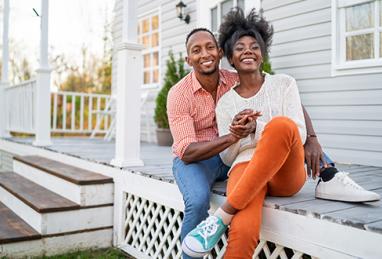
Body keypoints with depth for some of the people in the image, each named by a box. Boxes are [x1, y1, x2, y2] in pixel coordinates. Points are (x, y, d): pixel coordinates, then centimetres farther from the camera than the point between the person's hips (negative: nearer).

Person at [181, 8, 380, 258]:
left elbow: (299, 135, 0)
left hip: (286, 173, 1)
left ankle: (222, 216, -30)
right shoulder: (225, 102, 14)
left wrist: (256, 128, -15)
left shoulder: (284, 83, 10)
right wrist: (236, 135, -10)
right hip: (245, 169, -1)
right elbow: (227, 157, 13)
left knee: (281, 125, -36)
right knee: (244, 230, -39)